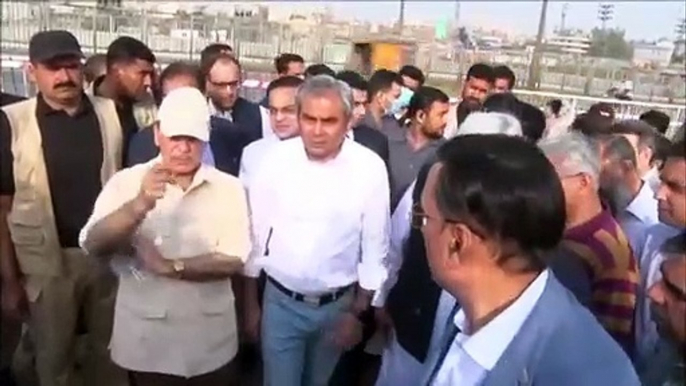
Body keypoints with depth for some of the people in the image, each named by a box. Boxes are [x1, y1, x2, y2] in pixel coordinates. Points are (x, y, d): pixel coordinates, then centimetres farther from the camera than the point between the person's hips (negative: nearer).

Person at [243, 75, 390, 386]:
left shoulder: (370, 168, -14)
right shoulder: (275, 160, -11)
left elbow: (375, 248, -6)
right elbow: (255, 234, -2)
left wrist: (359, 312, -2)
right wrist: (251, 303, 4)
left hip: (338, 304, 1)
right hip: (281, 301, 0)